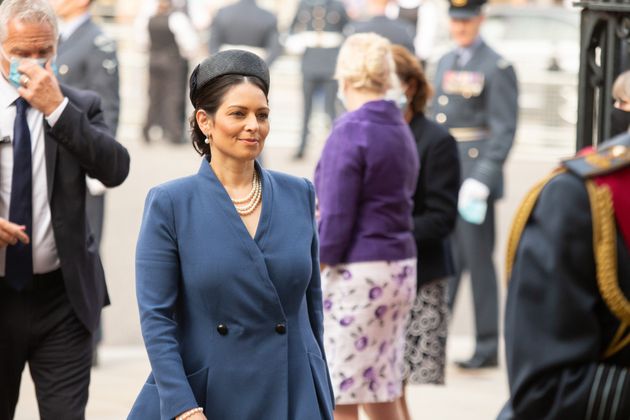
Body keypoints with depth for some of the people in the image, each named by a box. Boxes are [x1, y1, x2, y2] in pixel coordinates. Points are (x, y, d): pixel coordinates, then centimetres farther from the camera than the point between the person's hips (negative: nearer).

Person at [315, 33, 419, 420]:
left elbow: (335, 217, -15)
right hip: (401, 267, 8)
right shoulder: (401, 130, 12)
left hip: (357, 271, -8)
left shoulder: (350, 132, -13)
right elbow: (399, 202, 13)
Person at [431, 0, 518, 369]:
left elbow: (504, 131, -12)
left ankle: (488, 347, 6)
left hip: (475, 178, -7)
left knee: (478, 261, -2)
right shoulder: (445, 63, 15)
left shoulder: (497, 69, -8)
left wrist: (482, 179, -19)